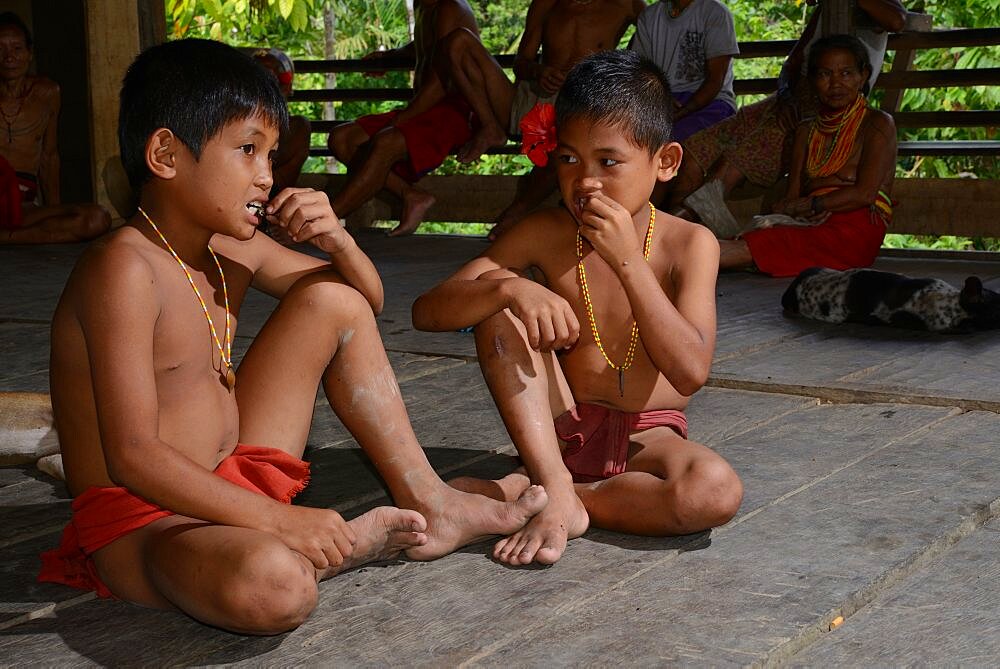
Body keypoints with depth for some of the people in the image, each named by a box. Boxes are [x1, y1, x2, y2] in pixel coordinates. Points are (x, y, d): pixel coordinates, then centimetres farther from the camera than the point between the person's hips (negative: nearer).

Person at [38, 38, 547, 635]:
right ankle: (352, 541, -5)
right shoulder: (125, 268, -21)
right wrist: (277, 521, -30)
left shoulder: (232, 250, 5)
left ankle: (427, 502, 9)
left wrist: (338, 239, -5)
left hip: (230, 485, 9)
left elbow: (366, 299, 19)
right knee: (272, 586, -42)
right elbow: (133, 456, -28)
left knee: (332, 301, 8)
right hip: (140, 519, -9)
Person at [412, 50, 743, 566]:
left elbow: (691, 372, -22)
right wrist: (509, 288, -32)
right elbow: (427, 311, -11)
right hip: (558, 427, 2)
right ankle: (555, 489, -22)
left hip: (647, 436, -1)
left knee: (716, 491, -34)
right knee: (499, 302, -18)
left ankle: (522, 491, -17)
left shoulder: (688, 244, -9)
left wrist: (627, 260, -26)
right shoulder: (543, 236, -5)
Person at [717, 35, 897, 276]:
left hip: (854, 231, -6)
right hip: (813, 228, 6)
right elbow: (792, 196, 15)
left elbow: (864, 194, -6)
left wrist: (803, 206, -2)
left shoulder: (878, 124, 5)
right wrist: (821, 183, -7)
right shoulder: (807, 131, 23)